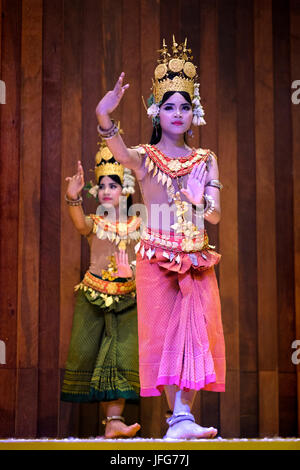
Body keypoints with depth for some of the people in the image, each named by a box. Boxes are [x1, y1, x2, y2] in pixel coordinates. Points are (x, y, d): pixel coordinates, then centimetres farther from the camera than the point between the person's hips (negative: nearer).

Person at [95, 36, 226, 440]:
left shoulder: (206, 160, 9)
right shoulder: (146, 157, 0)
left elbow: (216, 214, 1)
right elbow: (120, 152, -24)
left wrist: (204, 203, -23)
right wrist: (104, 118, -44)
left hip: (197, 257, 3)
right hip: (157, 254, -2)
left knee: (197, 330, -5)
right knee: (166, 330, -4)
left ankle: (183, 416, -3)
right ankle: (180, 416, -1)